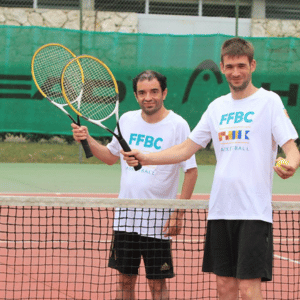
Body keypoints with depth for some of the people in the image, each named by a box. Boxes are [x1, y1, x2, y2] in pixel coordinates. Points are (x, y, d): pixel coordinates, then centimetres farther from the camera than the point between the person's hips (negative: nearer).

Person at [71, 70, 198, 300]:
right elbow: (111, 156, 21)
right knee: (125, 278, 9)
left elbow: (191, 171, -9)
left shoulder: (178, 125, -9)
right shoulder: (127, 120, 6)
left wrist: (178, 214, -14)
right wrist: (88, 139, 4)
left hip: (157, 220, -5)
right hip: (125, 216, 5)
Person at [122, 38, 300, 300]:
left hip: (254, 211, -5)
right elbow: (185, 150, 17)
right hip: (220, 209, 5)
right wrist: (144, 158, 5)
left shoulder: (269, 101, -1)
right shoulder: (217, 107, 15)